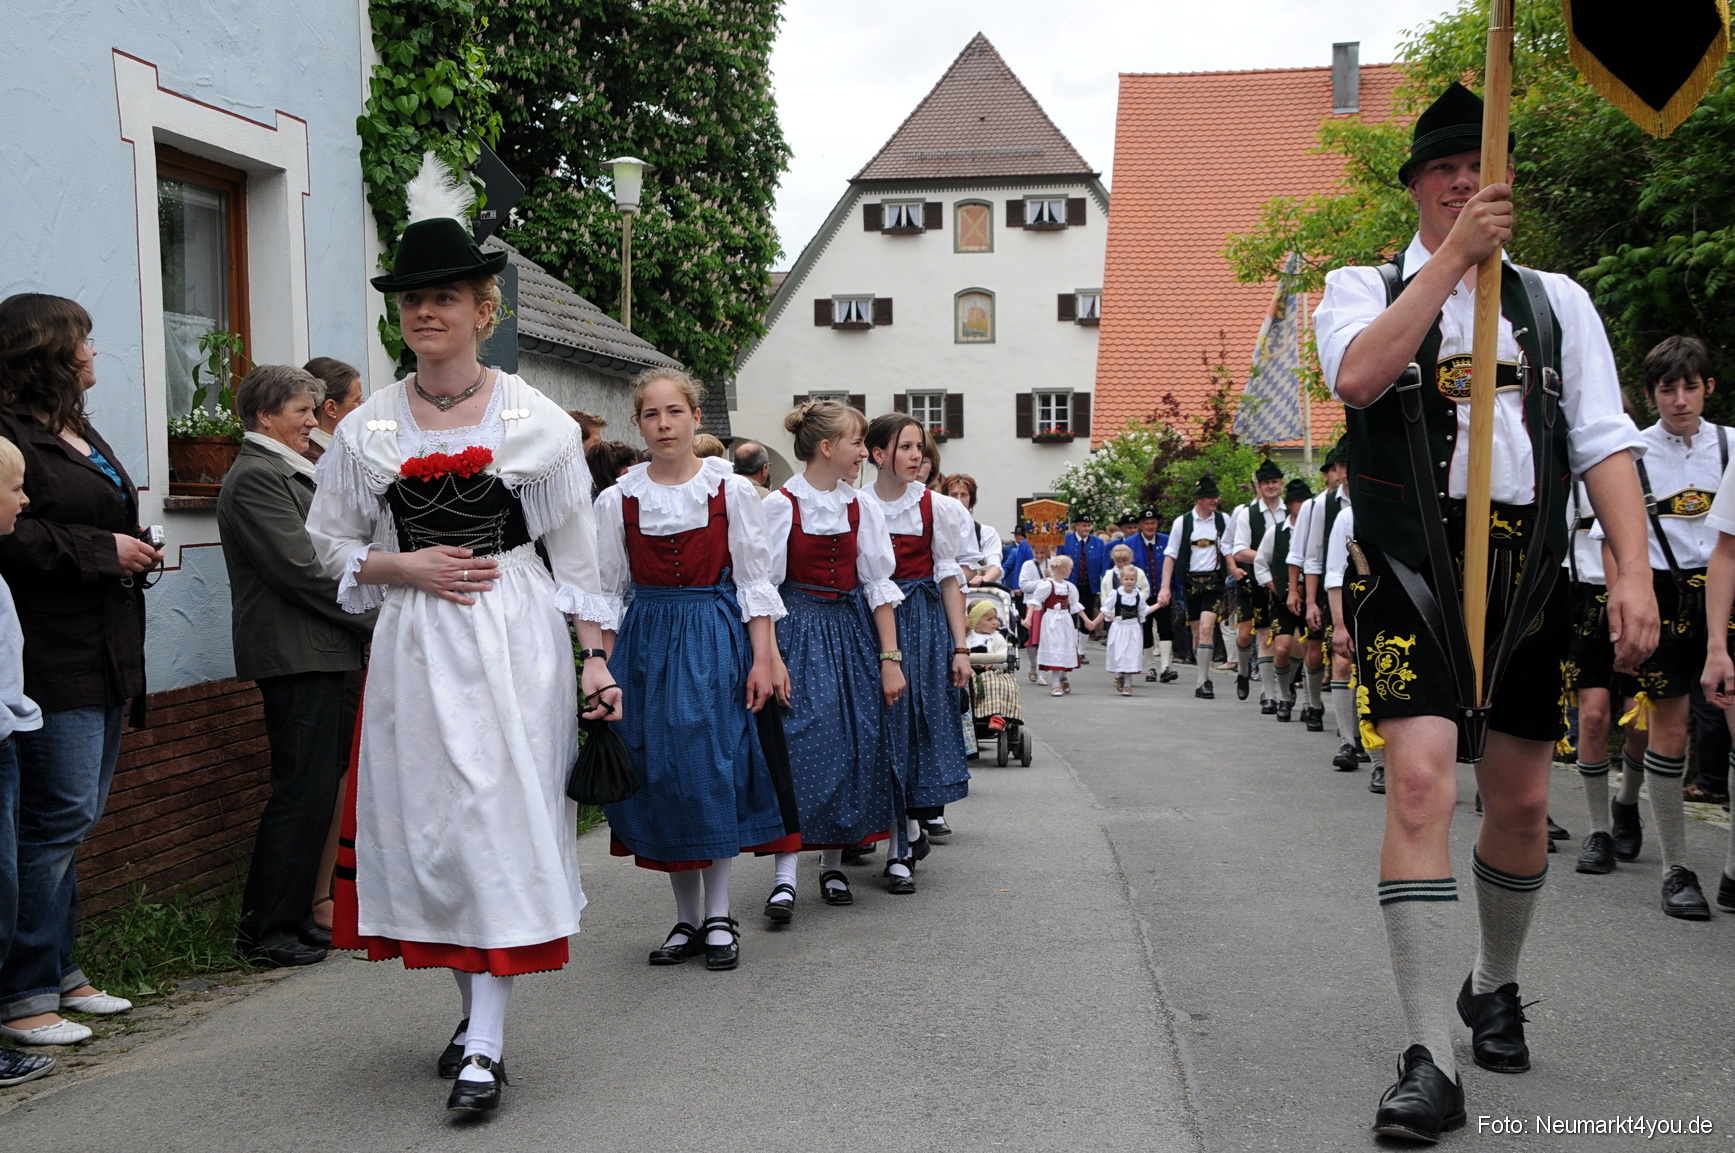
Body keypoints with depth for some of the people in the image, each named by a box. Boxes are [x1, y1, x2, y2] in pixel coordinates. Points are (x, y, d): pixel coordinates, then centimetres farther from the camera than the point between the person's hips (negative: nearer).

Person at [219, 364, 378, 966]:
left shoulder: (287, 474, 21)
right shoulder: (256, 477, -12)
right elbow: (300, 569, -19)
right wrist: (375, 619, -12)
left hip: (318, 654, 10)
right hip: (295, 656, -10)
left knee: (315, 788, 13)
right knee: (303, 793, -7)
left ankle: (289, 916, 21)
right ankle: (266, 931, 1)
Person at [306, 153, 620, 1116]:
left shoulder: (536, 419, 0)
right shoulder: (368, 430, 7)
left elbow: (575, 554, 3)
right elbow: (331, 541, 12)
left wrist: (594, 658, -1)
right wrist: (404, 567, -6)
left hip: (513, 638, -3)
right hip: (414, 641, 3)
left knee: (497, 819, -8)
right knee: (426, 818, 6)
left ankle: (487, 1043, -4)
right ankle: (475, 1009, 23)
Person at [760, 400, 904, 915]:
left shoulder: (861, 507, 6)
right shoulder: (779, 505, -6)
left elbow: (879, 586, 6)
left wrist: (890, 658, 1)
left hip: (852, 631, 4)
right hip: (797, 631, -4)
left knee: (851, 743, 4)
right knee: (797, 743, -11)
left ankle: (833, 865, 18)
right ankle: (785, 877, -9)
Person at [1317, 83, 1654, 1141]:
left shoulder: (1557, 301, 14)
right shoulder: (1364, 289, 7)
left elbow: (1606, 442, 5)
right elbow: (1359, 377, -17)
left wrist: (1634, 570, -9)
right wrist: (1453, 255, -17)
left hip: (1528, 571, 4)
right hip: (1413, 572, -3)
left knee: (1522, 802, 11)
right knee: (1422, 782, -18)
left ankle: (1497, 989, 37)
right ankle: (1430, 1063, -14)